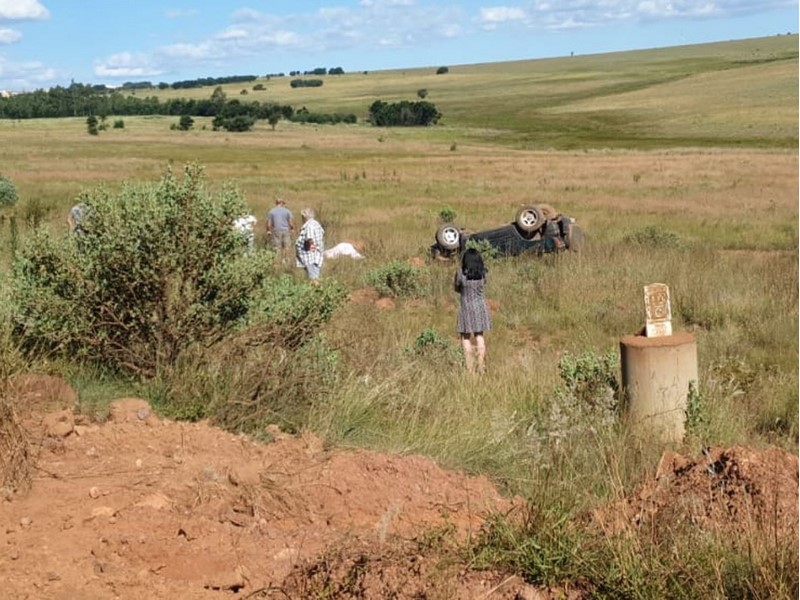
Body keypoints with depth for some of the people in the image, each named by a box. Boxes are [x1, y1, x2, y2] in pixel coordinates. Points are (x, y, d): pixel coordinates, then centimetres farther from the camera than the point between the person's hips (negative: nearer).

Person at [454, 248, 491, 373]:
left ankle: (470, 368, 3)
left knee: (465, 337, 7)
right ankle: (481, 366, 11)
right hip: (481, 306, 3)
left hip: (466, 306, -3)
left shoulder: (461, 273, -15)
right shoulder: (482, 273, -5)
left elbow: (457, 288, -2)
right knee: (479, 336, 15)